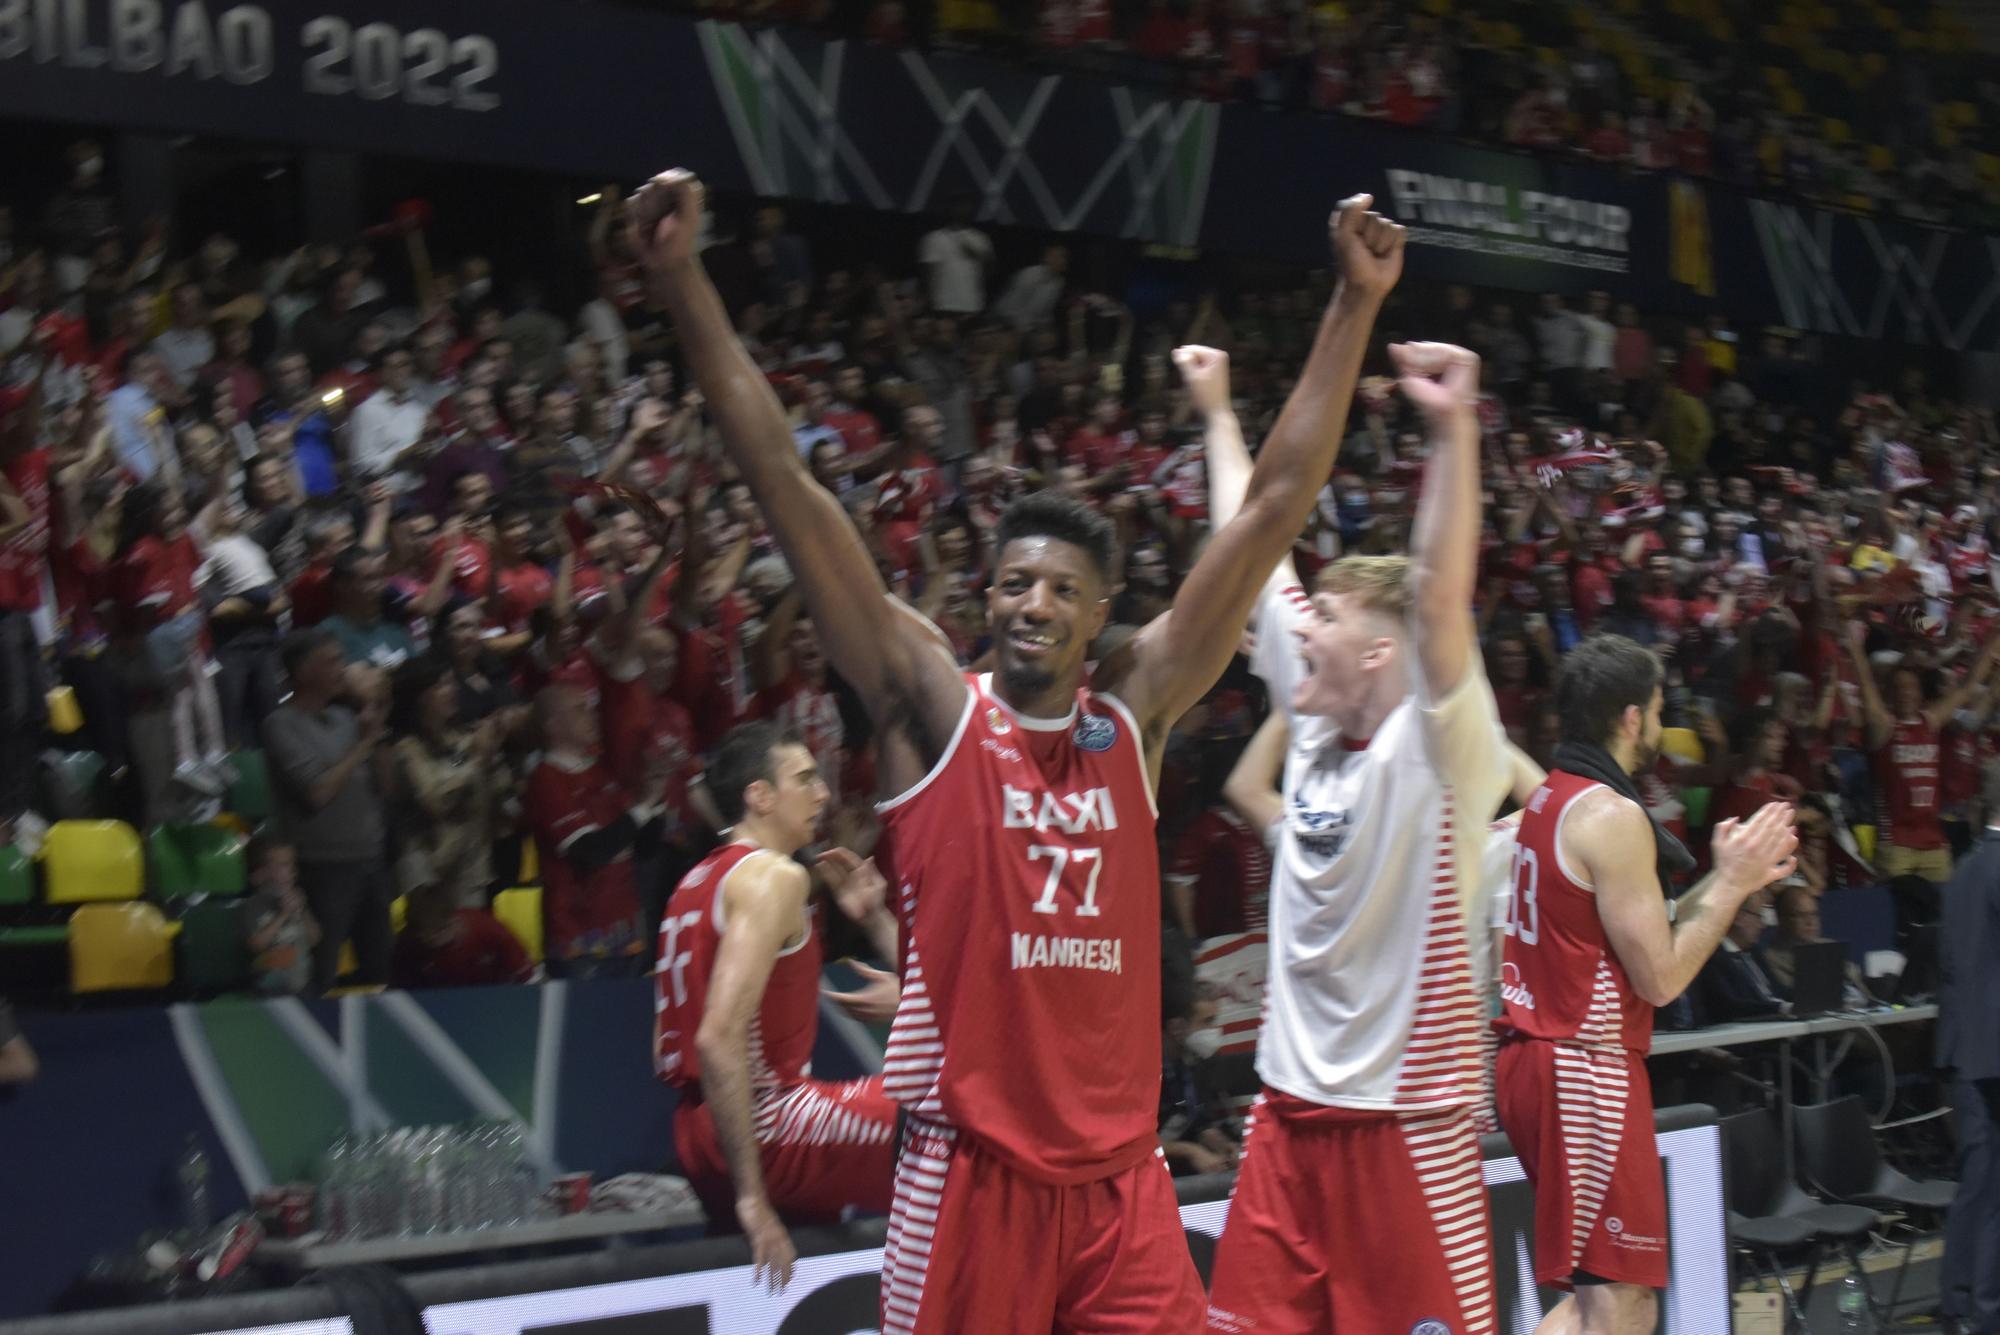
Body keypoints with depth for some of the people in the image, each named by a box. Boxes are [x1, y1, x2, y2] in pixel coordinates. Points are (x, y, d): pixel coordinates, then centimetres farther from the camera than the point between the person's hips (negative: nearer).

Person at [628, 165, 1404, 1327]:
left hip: (1121, 1175, 3)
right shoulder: (931, 707, -1)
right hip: (971, 1175, -3)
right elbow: (786, 486, -7)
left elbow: (1275, 509, 6)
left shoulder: (1137, 714, 6)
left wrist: (1356, 305, 4)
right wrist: (684, 285, -11)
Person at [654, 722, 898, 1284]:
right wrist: (751, 1195, -24)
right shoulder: (775, 877, -12)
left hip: (699, 1134, 9)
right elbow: (720, 1036, -25)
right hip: (768, 1126, -9)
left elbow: (665, 1051, 21)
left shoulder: (696, 883, 17)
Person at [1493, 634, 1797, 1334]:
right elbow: (1659, 976, -14)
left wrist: (1725, 880, 18)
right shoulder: (1613, 816, -14)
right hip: (1589, 1069, -10)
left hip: (1531, 1059, 10)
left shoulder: (1545, 800, 15)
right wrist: (1730, 885, -5)